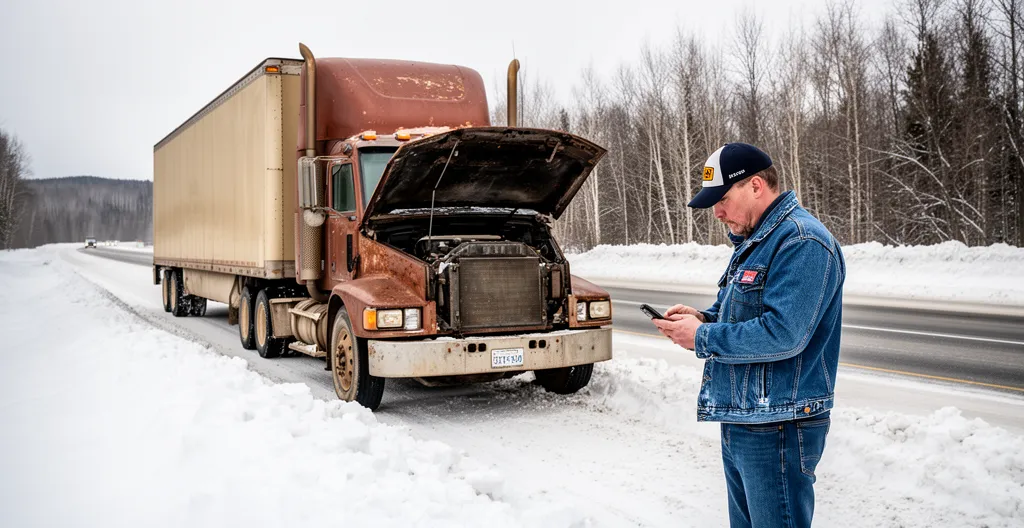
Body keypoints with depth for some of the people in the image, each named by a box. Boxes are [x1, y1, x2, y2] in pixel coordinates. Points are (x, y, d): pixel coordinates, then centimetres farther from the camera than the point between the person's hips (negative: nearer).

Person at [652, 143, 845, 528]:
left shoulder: (802, 242, -19)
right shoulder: (751, 240, 14)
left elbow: (782, 333, -28)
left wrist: (702, 338, -18)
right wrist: (703, 318, 4)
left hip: (777, 431, -10)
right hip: (740, 422, 10)